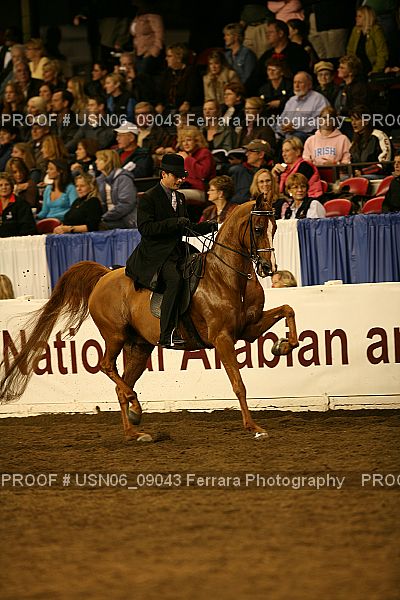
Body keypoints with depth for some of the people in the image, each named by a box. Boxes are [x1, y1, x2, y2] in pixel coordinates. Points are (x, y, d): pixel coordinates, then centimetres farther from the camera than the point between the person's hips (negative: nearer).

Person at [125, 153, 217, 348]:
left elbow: (186, 229, 24)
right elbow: (145, 228, -15)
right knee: (174, 279, -33)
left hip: (176, 251, 8)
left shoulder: (180, 198, 19)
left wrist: (208, 227, 6)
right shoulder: (148, 198, -4)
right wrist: (174, 223, -22)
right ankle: (167, 335, -35)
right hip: (155, 253, -8)